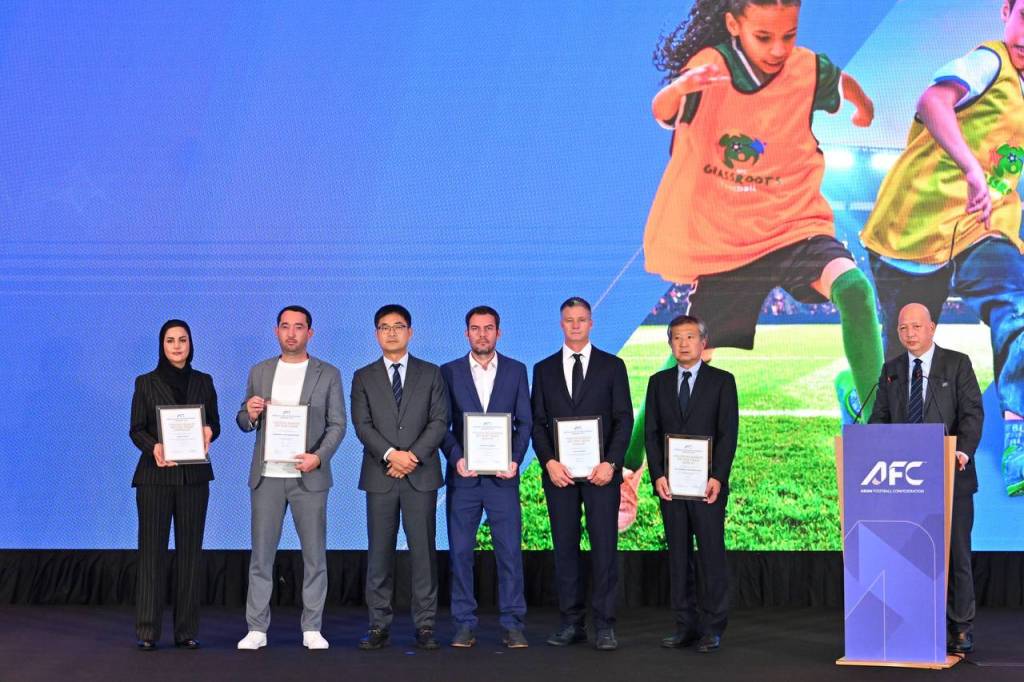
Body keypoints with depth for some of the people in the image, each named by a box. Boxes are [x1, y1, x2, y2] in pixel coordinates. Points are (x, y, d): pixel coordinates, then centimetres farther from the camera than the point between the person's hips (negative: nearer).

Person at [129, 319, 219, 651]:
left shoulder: (203, 382, 10)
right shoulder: (146, 383, 4)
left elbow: (215, 422, 12)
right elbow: (136, 429, 1)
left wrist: (209, 432, -11)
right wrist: (153, 447, -18)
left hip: (194, 476, 2)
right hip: (155, 474, -2)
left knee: (190, 551, 3)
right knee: (152, 550, -3)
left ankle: (187, 630, 8)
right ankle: (148, 631, 0)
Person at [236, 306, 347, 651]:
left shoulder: (328, 374, 3)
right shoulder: (259, 372, 10)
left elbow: (337, 424, -1)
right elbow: (244, 422, 13)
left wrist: (319, 457, -17)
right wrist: (250, 414, -11)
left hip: (309, 477, -2)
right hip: (267, 476, 2)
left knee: (314, 555, 2)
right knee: (261, 555, 2)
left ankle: (312, 629, 10)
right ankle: (257, 629, 7)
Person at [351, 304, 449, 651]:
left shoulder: (431, 374, 10)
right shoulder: (363, 378, 10)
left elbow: (439, 421, 1)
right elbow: (362, 425, 0)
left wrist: (414, 455, -12)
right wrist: (391, 454, -15)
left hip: (421, 474, 0)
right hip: (380, 476, 1)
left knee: (423, 550, 0)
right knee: (380, 552, 2)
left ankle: (425, 626, 4)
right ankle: (379, 625, 7)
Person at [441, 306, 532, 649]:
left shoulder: (516, 370, 8)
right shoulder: (449, 372, 7)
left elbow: (525, 421, 5)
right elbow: (442, 424, 3)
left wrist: (515, 459, -9)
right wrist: (456, 458, -12)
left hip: (502, 476, 0)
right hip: (463, 476, 0)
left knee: (510, 551, -2)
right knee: (460, 552, 2)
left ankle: (512, 625, 6)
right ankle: (465, 625, 9)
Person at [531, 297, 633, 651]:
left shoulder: (612, 366, 6)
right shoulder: (544, 369, 10)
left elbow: (624, 419, 1)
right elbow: (537, 422, 6)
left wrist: (610, 463, -10)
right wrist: (549, 462, -8)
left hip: (601, 471, -2)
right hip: (558, 472, 2)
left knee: (604, 546, -4)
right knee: (565, 548, 4)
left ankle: (604, 625, 1)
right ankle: (571, 623, 9)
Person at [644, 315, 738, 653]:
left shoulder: (721, 381, 3)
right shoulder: (659, 382, 12)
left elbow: (728, 432, -3)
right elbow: (652, 433, 8)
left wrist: (717, 477, -12)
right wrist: (658, 475, -4)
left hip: (708, 483, -3)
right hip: (670, 484, 3)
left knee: (712, 554, -3)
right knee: (678, 555, 5)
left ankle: (712, 628, 1)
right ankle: (686, 625, 10)